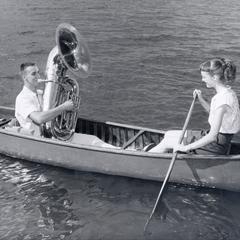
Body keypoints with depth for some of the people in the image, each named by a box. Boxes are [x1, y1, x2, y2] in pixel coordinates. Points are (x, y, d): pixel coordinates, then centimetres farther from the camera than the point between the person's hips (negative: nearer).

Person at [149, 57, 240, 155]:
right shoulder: (228, 92, 2)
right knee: (168, 134, 15)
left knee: (167, 142, 3)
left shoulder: (222, 99, -27)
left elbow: (212, 136, -30)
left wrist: (187, 147, -24)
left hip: (215, 147, -9)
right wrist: (201, 99, 4)